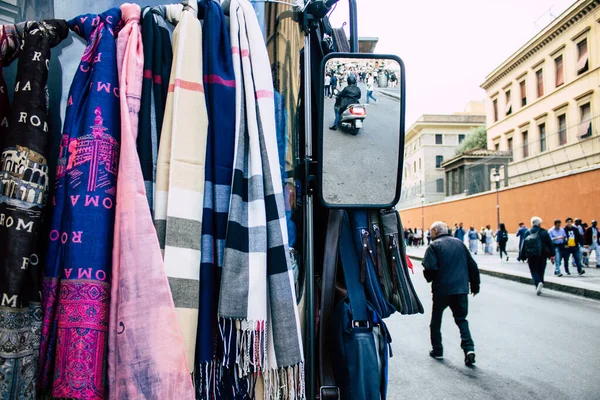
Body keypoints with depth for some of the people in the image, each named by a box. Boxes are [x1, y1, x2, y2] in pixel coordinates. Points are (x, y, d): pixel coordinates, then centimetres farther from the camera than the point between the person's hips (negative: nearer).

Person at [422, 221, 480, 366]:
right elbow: (472, 266, 10)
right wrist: (475, 285, 20)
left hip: (442, 289, -4)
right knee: (461, 319, 14)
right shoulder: (459, 243, 8)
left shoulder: (434, 246, -7)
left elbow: (430, 268, -19)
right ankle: (469, 348, -5)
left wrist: (430, 279, 3)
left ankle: (437, 350, 20)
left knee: (436, 320, 14)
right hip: (461, 288, 4)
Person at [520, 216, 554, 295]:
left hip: (531, 256, -1)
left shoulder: (527, 233, 0)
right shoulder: (544, 232, -1)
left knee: (534, 271, 4)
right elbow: (550, 244, 0)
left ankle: (538, 283, -22)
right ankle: (539, 287, 12)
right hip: (542, 255, 1)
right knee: (541, 271, 12)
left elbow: (523, 245, 0)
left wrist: (523, 256, 5)